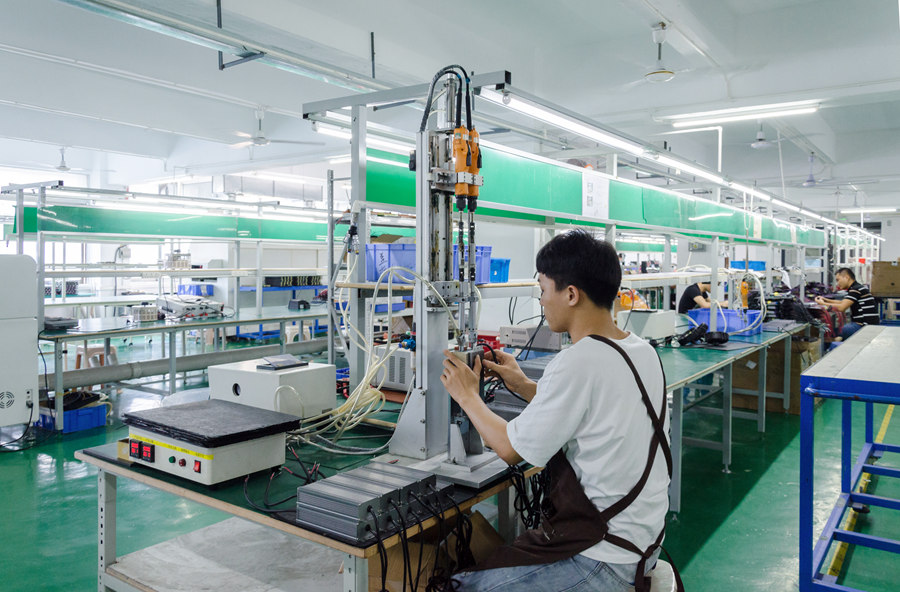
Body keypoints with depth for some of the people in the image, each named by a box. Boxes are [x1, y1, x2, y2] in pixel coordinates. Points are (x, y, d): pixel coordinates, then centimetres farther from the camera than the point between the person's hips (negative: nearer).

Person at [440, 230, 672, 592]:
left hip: (604, 559, -9)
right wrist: (522, 385, 13)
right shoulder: (643, 351, 2)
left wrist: (467, 396, 1)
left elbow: (511, 449, -14)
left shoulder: (576, 364, -25)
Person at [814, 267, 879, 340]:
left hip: (866, 327, -10)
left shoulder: (856, 289, -15)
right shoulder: (856, 288, 15)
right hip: (861, 324, 10)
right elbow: (843, 302, 28)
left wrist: (823, 304, -9)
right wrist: (826, 300, 15)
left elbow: (841, 307, -22)